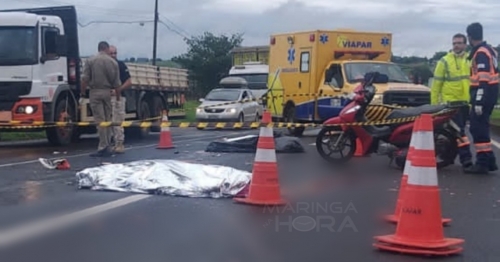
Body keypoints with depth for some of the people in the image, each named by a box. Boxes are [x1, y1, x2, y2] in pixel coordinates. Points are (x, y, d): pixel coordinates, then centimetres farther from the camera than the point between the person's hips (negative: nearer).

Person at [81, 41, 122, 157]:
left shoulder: (90, 61, -2)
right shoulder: (113, 62, 2)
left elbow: (85, 79, -7)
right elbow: (117, 82, 4)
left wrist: (82, 92, 5)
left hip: (95, 92, -2)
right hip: (108, 92, 2)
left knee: (100, 120, -4)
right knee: (107, 120, 10)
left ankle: (104, 147, -7)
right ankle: (106, 147, 12)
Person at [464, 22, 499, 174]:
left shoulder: (481, 53, -15)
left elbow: (483, 79, -22)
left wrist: (478, 102, -25)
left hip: (483, 93, -10)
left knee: (478, 128, -8)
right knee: (480, 127, 16)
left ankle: (482, 163, -8)